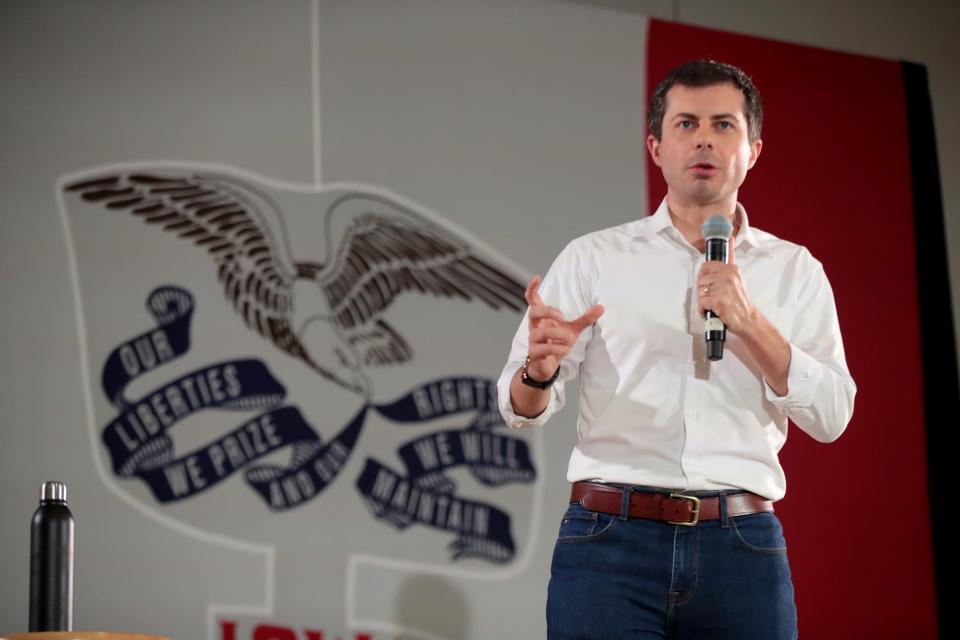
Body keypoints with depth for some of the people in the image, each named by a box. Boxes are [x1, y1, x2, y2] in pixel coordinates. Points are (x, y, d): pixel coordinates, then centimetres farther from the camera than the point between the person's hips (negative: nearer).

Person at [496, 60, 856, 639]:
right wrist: (540, 369, -21)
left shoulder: (795, 270, 11)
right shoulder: (592, 259, 8)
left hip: (742, 548, 1)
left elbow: (831, 417, 1)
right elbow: (521, 409, 2)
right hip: (611, 540, -1)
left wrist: (749, 323, -12)